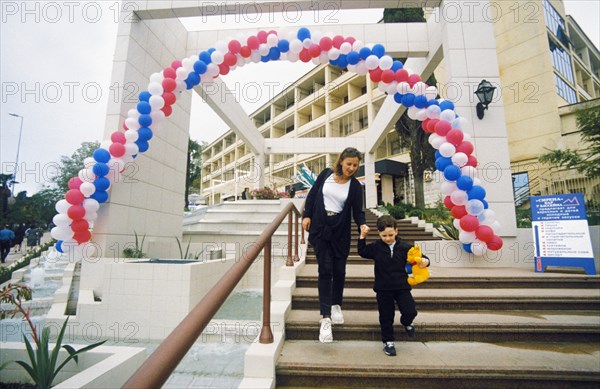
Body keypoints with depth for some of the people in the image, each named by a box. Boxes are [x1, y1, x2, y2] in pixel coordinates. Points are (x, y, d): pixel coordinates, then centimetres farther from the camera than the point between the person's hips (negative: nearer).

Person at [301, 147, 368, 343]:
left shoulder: (355, 186, -1)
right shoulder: (326, 174, 1)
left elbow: (358, 211, -2)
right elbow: (312, 195, 6)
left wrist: (362, 225, -21)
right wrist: (307, 215, -1)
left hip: (341, 232, 1)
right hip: (320, 229, -1)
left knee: (339, 271, 9)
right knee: (325, 270, -5)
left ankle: (336, 305, 35)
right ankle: (325, 318, 0)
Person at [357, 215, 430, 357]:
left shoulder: (405, 247, -6)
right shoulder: (376, 247, -4)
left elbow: (419, 257, -1)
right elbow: (362, 252, 9)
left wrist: (425, 261, -24)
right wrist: (362, 237, 0)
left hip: (402, 286, 0)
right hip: (383, 289, 0)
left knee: (410, 312, -5)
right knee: (386, 316, 8)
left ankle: (406, 322, 32)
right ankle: (388, 341, 28)